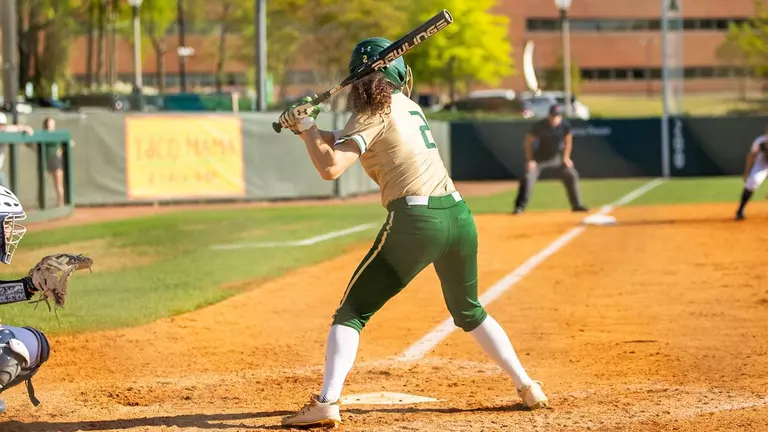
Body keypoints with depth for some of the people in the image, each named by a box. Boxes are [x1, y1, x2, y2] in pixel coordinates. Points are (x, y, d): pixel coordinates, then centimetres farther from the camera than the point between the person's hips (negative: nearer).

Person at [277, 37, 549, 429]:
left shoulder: (374, 113, -3)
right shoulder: (407, 106, 20)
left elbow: (330, 167, -14)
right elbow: (349, 144, 24)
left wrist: (306, 125, -1)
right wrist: (309, 128, 9)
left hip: (415, 221, -7)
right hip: (459, 216, 7)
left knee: (353, 310, -2)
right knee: (469, 311, 27)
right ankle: (527, 387, 25)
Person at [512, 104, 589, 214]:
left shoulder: (564, 125, -16)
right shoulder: (540, 126, -24)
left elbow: (568, 141, 2)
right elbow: (528, 142, -15)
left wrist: (566, 158, -2)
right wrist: (529, 160, -19)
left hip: (557, 156, 3)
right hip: (540, 157, -3)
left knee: (571, 175, -1)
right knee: (528, 177, -18)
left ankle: (577, 205, 12)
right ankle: (520, 207, -12)